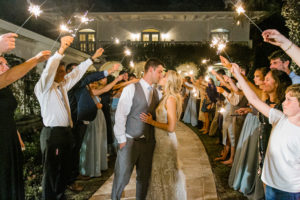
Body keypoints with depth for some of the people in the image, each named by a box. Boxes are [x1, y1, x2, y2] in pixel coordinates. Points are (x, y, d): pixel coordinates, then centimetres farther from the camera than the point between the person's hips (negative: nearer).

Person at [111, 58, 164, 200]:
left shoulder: (156, 92, 8)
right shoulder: (131, 88, -7)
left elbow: (156, 116, 9)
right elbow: (120, 115, -9)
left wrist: (155, 138, 1)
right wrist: (122, 140, -10)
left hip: (148, 142, 5)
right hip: (130, 141, -4)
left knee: (144, 177, 15)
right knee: (122, 177, 5)